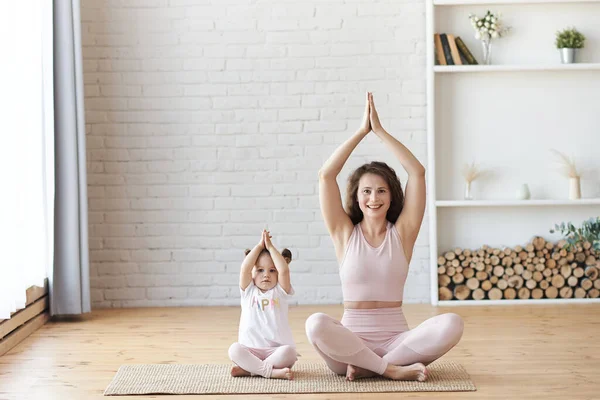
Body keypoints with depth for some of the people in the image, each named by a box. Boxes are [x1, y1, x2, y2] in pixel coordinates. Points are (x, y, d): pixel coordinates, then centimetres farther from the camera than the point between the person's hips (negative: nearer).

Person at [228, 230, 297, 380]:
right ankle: (272, 371, -30)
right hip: (250, 349, 1)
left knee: (289, 351, -32)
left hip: (277, 349, -1)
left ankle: (249, 369, -23)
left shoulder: (280, 291, 6)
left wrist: (270, 246, -4)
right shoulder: (248, 291, 8)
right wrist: (260, 245, -4)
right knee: (234, 350, -28)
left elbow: (284, 270, -11)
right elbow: (244, 269, -8)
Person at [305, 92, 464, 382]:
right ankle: (393, 370, -23)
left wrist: (380, 130, -2)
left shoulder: (402, 232, 5)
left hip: (396, 341, 1)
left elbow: (418, 173, -4)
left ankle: (365, 367, -20)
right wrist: (361, 131, -2)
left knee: (451, 324, -28)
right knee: (316, 324, -34)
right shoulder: (345, 233, 5)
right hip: (352, 342, -1)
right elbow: (326, 175, -4)